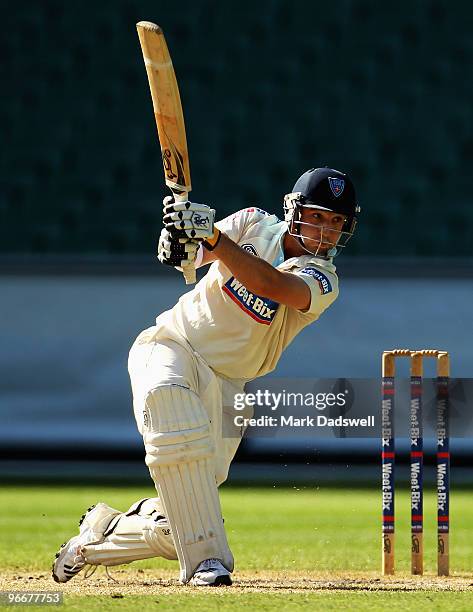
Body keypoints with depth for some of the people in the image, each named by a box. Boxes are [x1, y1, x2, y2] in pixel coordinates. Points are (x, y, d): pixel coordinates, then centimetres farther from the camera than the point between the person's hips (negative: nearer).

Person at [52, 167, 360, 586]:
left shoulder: (323, 280, -7)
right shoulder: (254, 225, 2)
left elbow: (269, 284, -27)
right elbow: (193, 256, -9)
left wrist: (212, 236, -41)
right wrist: (180, 241, -34)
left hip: (223, 388, 1)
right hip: (171, 346, -1)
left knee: (179, 529, -6)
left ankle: (100, 535, 28)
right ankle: (206, 559, -40)